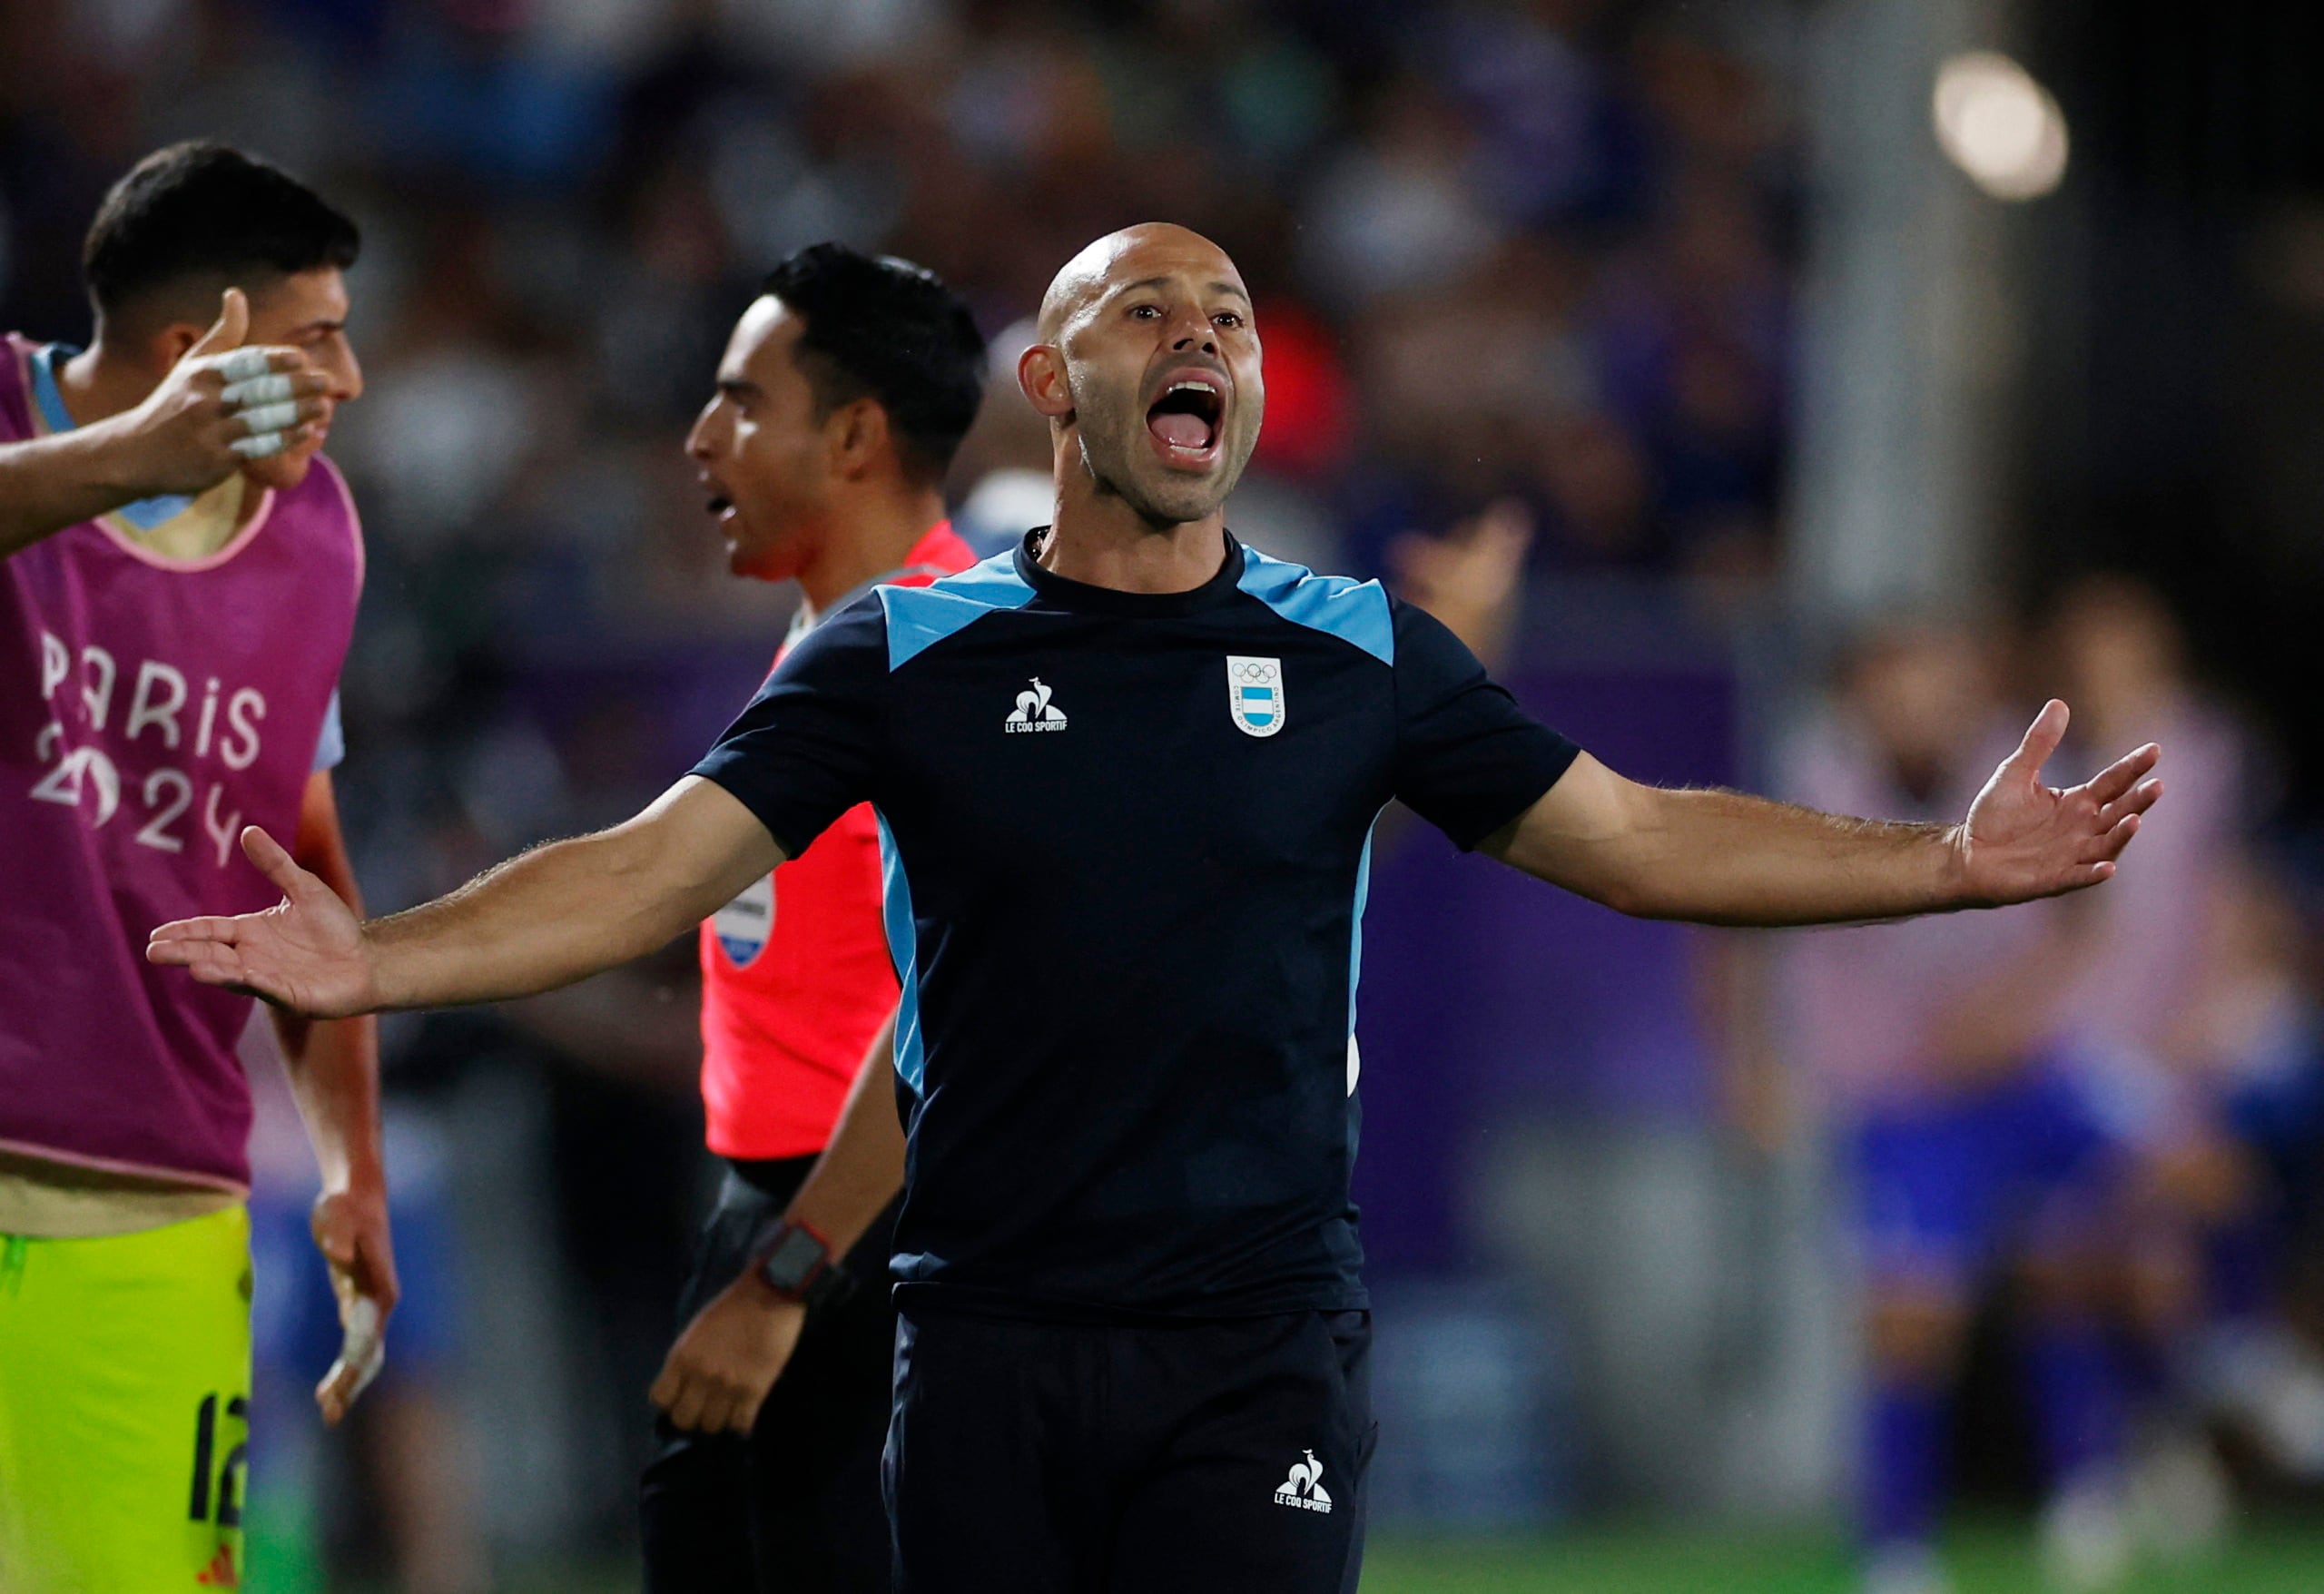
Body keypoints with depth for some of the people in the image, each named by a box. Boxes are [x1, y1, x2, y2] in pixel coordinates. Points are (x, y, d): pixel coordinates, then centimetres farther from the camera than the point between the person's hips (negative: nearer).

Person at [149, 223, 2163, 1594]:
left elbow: (1637, 840, 11)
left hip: (1260, 1352, 0)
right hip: (991, 1350, 0)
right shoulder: (910, 656, 5)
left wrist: (1952, 862, 2)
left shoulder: (1361, 656, 8)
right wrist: (379, 961, -16)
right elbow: (656, 865, -1)